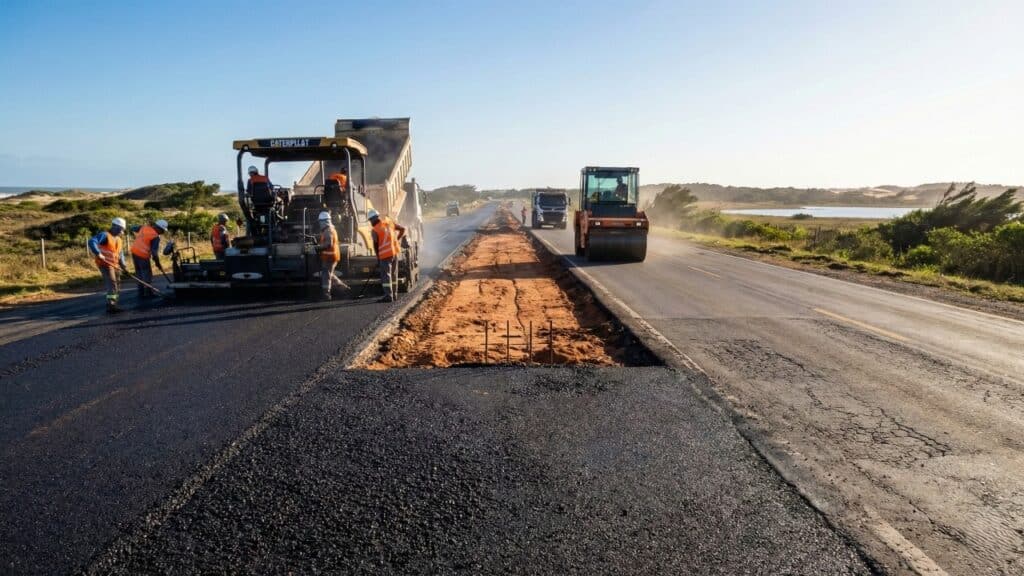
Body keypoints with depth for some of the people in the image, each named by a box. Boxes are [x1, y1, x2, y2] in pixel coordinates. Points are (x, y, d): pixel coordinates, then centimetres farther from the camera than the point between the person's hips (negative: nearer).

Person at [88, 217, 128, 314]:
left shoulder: (119, 240, 18)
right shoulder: (105, 235, -8)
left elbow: (120, 254, 23)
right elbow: (92, 241, -22)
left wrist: (123, 265, 10)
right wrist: (98, 253, -32)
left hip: (115, 265, 9)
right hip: (105, 264, -9)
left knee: (117, 285, 12)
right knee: (111, 284, -17)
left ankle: (113, 305, 21)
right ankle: (111, 305, -20)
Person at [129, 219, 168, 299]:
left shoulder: (144, 227, 5)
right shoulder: (156, 237, -15)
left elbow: (133, 229, 21)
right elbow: (154, 252, -17)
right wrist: (158, 264, -9)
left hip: (134, 251, 8)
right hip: (143, 255, -8)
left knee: (139, 273, 16)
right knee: (147, 275, 5)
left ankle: (141, 293, 21)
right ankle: (148, 293, 10)